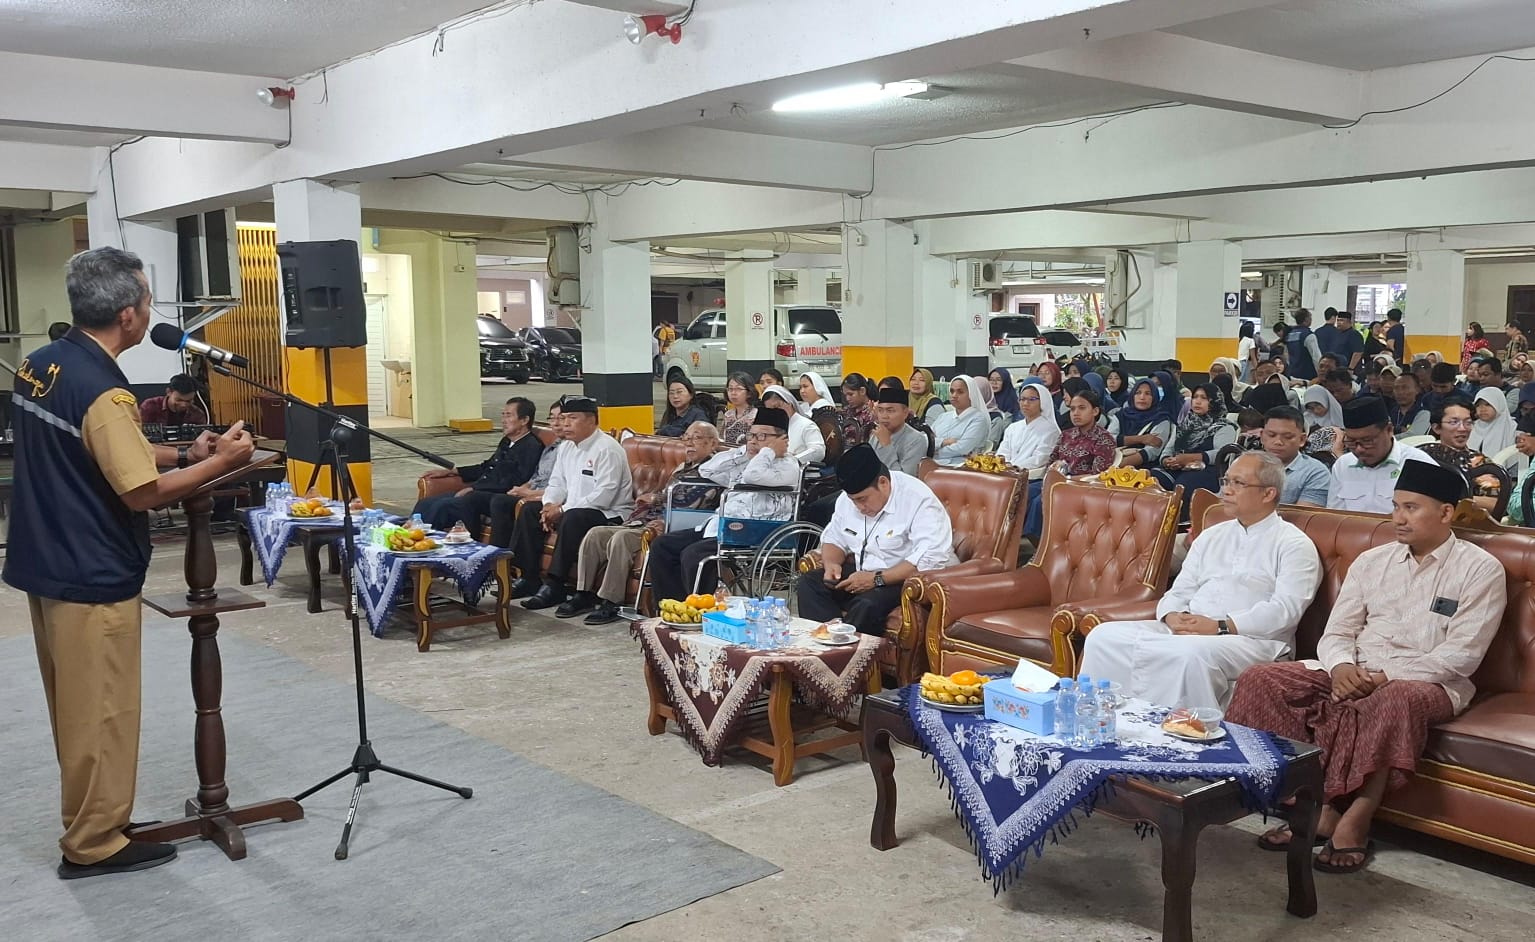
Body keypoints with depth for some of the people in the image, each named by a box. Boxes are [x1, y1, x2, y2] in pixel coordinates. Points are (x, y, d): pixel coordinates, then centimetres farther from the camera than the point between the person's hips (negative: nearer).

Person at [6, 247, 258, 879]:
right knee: (100, 714, 4)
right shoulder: (102, 391, -23)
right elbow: (142, 492, -21)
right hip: (93, 579, -9)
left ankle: (89, 821, 32)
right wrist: (220, 463, -11)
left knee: (76, 709, 19)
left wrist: (184, 453, 5)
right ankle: (93, 845, 16)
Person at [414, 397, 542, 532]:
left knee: (442, 506, -25)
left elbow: (511, 484, -19)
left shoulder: (531, 447, -11)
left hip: (495, 498, -9)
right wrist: (450, 471, 26)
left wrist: (472, 489, -16)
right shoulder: (507, 442, 19)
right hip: (477, 492, 9)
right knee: (425, 504, -2)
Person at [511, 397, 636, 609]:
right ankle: (529, 578, -3)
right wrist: (550, 505, -10)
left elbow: (604, 496, -25)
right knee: (529, 510, -2)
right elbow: (557, 483, 15)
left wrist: (563, 509, -22)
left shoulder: (607, 449, -17)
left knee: (572, 518, -36)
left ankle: (555, 586, -29)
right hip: (571, 509, 9)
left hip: (609, 514, -9)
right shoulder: (566, 448, 11)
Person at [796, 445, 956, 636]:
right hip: (862, 572, 7)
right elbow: (833, 538, 16)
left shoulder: (920, 501, -19)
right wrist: (831, 563, -9)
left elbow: (932, 559, -28)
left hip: (906, 578, -7)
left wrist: (877, 579, -30)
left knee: (869, 603, -35)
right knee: (808, 583, -12)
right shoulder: (848, 498, 4)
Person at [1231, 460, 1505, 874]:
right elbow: (1337, 632, 9)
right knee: (1260, 680, -16)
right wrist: (1342, 666, -15)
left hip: (1428, 682, -5)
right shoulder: (1371, 561, 13)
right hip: (1355, 674, 5)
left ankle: (1354, 820, -30)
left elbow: (1461, 654, -10)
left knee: (1396, 699, -41)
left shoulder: (1480, 568, -2)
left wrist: (1385, 677, -19)